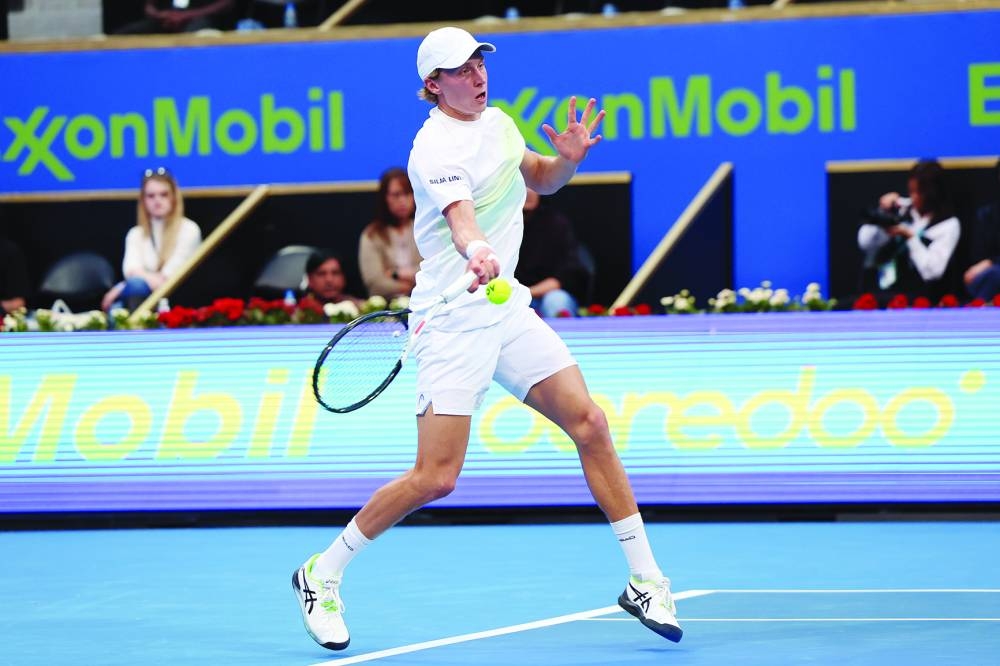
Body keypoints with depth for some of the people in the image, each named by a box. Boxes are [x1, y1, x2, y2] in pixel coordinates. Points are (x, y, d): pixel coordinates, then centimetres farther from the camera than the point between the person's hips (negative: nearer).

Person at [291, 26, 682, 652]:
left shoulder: (498, 121, 9)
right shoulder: (437, 148, -16)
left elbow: (541, 179, 24)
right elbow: (461, 218, -34)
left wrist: (569, 158, 1)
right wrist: (477, 253, -56)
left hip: (507, 310, 7)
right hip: (452, 320, -7)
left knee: (590, 424, -4)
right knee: (436, 479, -11)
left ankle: (645, 580, 4)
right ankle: (322, 575, 5)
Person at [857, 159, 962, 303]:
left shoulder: (949, 225, 0)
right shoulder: (902, 207, 11)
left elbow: (932, 271, -11)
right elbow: (865, 243, 9)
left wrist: (910, 236, -15)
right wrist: (883, 214, -4)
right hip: (875, 288, 5)